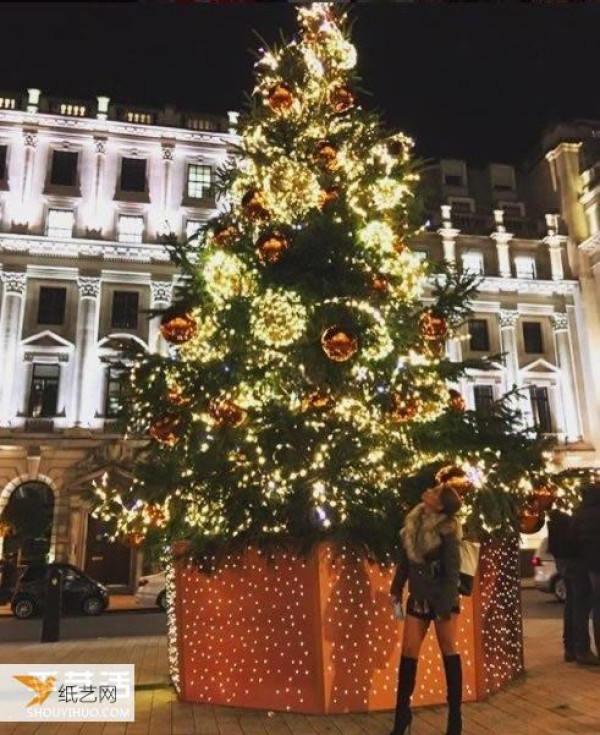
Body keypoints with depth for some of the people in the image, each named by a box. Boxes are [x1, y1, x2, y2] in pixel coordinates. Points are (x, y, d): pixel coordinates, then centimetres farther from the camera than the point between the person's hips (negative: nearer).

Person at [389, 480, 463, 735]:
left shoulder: (447, 530, -17)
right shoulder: (413, 521, 1)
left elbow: (452, 570, -16)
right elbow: (405, 558, 10)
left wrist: (445, 606, -17)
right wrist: (397, 588, 11)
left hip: (441, 597, -6)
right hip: (418, 597, 6)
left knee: (448, 651, 7)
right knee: (408, 652, 6)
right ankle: (402, 713, 18)